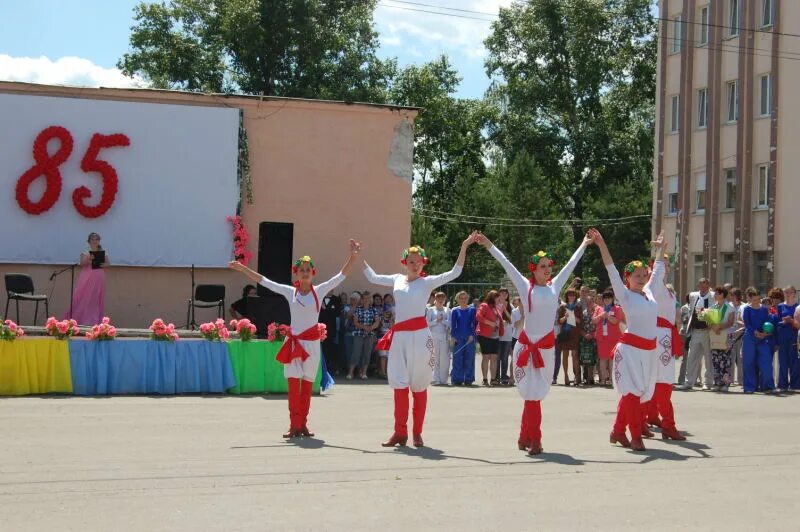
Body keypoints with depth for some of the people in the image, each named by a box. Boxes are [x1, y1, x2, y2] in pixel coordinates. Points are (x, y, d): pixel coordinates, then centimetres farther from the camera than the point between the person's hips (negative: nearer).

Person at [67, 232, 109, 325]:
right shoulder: (85, 253, 3)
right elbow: (81, 264, -10)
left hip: (98, 279, 2)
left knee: (96, 299, 1)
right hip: (87, 278, -2)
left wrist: (104, 265, -13)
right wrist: (88, 259, -27)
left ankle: (94, 320, 4)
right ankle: (80, 319, -4)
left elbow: (108, 263, 9)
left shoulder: (103, 253, 8)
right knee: (83, 298, -7)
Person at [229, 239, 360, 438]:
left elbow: (340, 276, -6)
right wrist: (243, 269, 4)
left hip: (312, 342, 0)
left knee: (307, 385, 5)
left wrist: (352, 257, -17)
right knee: (293, 383, -4)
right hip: (293, 341, 0)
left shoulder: (319, 291, 0)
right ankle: (294, 425, -3)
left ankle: (303, 424, 12)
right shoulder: (290, 292, 3)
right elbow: (263, 281, 6)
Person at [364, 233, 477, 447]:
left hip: (419, 335, -4)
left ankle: (417, 433, 9)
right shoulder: (397, 279, 14)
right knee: (399, 383, 3)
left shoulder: (428, 282, 2)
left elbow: (454, 272, -6)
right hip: (399, 335, 4)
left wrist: (464, 247, -14)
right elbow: (372, 277, 24)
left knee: (419, 385, 2)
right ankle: (400, 432, 8)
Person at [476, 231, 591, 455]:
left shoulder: (554, 287, 7)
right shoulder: (526, 286, 0)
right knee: (532, 393, -2)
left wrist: (584, 245, 23)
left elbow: (570, 265, 16)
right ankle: (534, 440, 3)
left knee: (535, 393, 6)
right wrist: (489, 245, -3)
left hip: (547, 346, 3)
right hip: (526, 344, -3)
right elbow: (506, 264, -1)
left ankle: (525, 437, 13)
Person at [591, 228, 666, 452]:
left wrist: (660, 249, 35)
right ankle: (636, 437, -4)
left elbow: (658, 270, 26)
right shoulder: (625, 295, -3)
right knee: (632, 391, -7)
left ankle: (618, 431, 19)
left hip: (648, 349, 6)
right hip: (630, 348, -6)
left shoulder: (649, 291, 12)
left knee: (636, 393, 9)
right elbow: (612, 271, -11)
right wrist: (602, 246, -19)